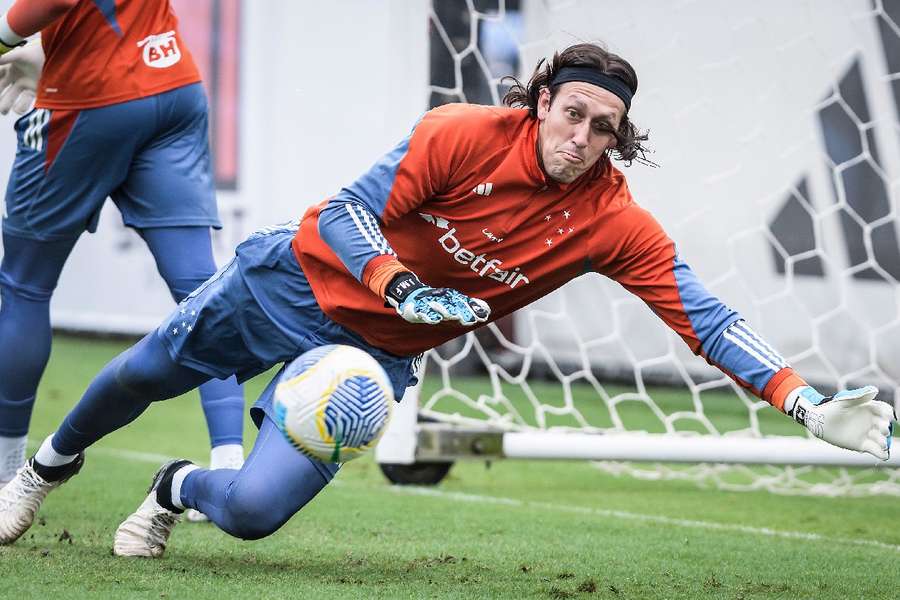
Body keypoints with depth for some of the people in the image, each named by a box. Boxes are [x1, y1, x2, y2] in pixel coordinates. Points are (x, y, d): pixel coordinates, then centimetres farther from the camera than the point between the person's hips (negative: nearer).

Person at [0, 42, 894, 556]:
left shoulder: (613, 224, -19)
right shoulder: (464, 136, -25)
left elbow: (706, 320, -21)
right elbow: (348, 214, -19)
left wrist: (808, 405, -32)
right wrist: (405, 289, -36)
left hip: (372, 353, 1)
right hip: (300, 278, -1)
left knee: (252, 511, -15)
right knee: (144, 374, 17)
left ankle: (178, 489, 23)